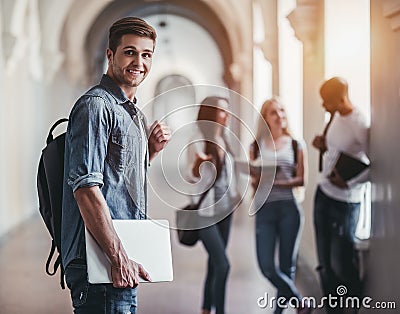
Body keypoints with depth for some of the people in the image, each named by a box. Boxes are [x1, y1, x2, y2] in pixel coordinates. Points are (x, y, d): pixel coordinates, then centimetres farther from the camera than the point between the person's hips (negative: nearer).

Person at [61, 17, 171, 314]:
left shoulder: (133, 113, 19)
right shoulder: (95, 105, -11)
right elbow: (85, 187, -20)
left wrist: (150, 150, 9)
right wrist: (119, 258, -23)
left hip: (124, 266, 10)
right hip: (100, 266, -10)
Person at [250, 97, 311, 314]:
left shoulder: (296, 145, 10)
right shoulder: (257, 146, 12)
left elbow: (301, 180, 3)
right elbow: (252, 180, 10)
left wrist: (279, 182, -12)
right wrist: (257, 179, -12)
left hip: (289, 208, -1)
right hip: (264, 208, 1)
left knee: (286, 265, 1)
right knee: (266, 266, -9)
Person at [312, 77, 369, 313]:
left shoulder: (360, 124, -21)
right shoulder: (336, 117, 4)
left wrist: (350, 182, -24)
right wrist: (324, 146, 0)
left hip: (345, 202, -8)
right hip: (323, 195, 8)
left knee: (341, 263, -1)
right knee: (326, 263, 13)